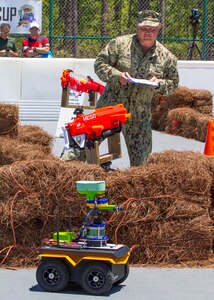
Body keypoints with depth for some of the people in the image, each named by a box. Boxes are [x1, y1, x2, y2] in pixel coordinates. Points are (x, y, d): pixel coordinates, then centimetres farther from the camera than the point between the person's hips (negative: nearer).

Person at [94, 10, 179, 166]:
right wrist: (117, 75, -20)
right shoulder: (119, 43, -6)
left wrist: (160, 83, -13)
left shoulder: (166, 57, 1)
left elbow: (173, 83, 10)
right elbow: (100, 63, -4)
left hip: (139, 114, 2)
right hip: (110, 105, -1)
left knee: (140, 153, 7)